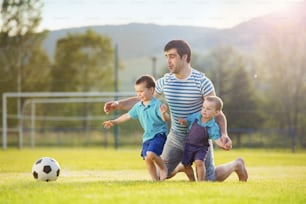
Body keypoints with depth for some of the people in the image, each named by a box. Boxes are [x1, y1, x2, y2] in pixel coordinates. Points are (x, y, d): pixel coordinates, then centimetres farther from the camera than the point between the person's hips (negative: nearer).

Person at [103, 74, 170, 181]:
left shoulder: (157, 105, -15)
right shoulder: (138, 106, 7)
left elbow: (166, 119, -25)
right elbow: (128, 115, 21)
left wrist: (163, 113, -48)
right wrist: (114, 122, 22)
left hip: (159, 135, -7)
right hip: (147, 137, 7)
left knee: (150, 154, -27)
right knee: (147, 160, 3)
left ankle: (163, 168, -2)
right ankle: (155, 180, 18)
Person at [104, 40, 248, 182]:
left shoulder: (201, 81, -16)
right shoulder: (165, 81, -3)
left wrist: (223, 134, -31)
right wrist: (118, 104, -10)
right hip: (175, 137, 5)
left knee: (210, 179, -3)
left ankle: (236, 164, 27)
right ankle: (183, 167, 40)